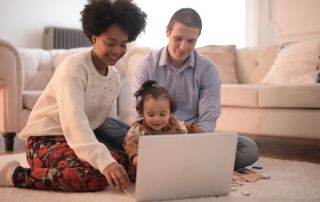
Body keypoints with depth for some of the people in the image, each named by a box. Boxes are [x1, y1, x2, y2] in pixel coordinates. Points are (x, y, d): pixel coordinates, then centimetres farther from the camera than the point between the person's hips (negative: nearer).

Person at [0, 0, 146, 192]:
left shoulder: (114, 78, 8)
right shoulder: (74, 68, -18)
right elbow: (73, 120, -33)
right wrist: (104, 161, -45)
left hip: (80, 140, 8)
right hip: (45, 140, -8)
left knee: (127, 164, -15)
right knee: (94, 178, -33)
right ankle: (17, 175, -12)